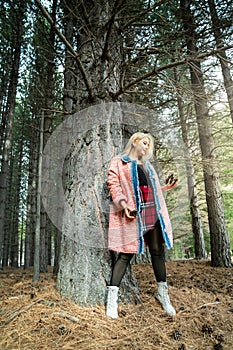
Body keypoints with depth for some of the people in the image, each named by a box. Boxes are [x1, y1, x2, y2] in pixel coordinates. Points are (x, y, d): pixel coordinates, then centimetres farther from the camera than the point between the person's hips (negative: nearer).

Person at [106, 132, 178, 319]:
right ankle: (112, 296, 3)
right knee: (126, 254, -6)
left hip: (153, 212, 6)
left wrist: (166, 187, 15)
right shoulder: (119, 162, 4)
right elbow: (113, 185, -7)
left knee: (158, 251, 9)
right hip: (133, 214, -6)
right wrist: (123, 204, -19)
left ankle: (163, 292, 24)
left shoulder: (147, 165, 26)